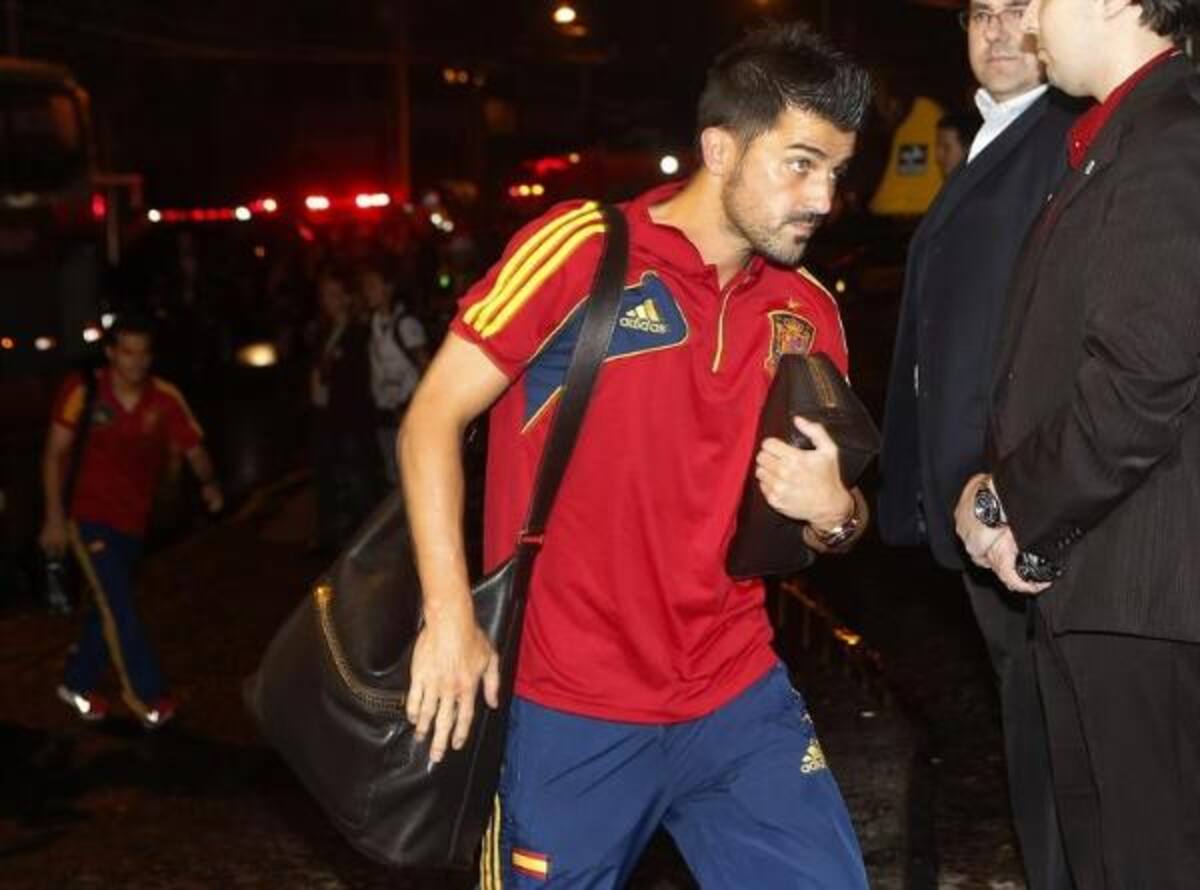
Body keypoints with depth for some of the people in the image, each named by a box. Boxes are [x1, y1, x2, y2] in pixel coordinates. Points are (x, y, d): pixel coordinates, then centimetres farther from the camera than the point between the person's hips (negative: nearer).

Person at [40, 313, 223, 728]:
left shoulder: (165, 399, -11)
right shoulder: (84, 390, -14)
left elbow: (194, 448, -10)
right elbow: (55, 453, -8)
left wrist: (208, 482, -32)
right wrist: (54, 516, -12)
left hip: (133, 519, 4)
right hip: (91, 515, -4)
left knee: (109, 606, 15)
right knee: (118, 608, -9)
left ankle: (79, 683, 33)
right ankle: (147, 693, 1)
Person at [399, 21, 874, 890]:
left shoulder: (809, 311, 4)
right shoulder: (581, 249, -11)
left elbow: (827, 496, 14)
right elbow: (434, 419, -10)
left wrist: (835, 511, -10)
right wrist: (448, 615, -18)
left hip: (739, 696, 4)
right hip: (570, 708, -4)